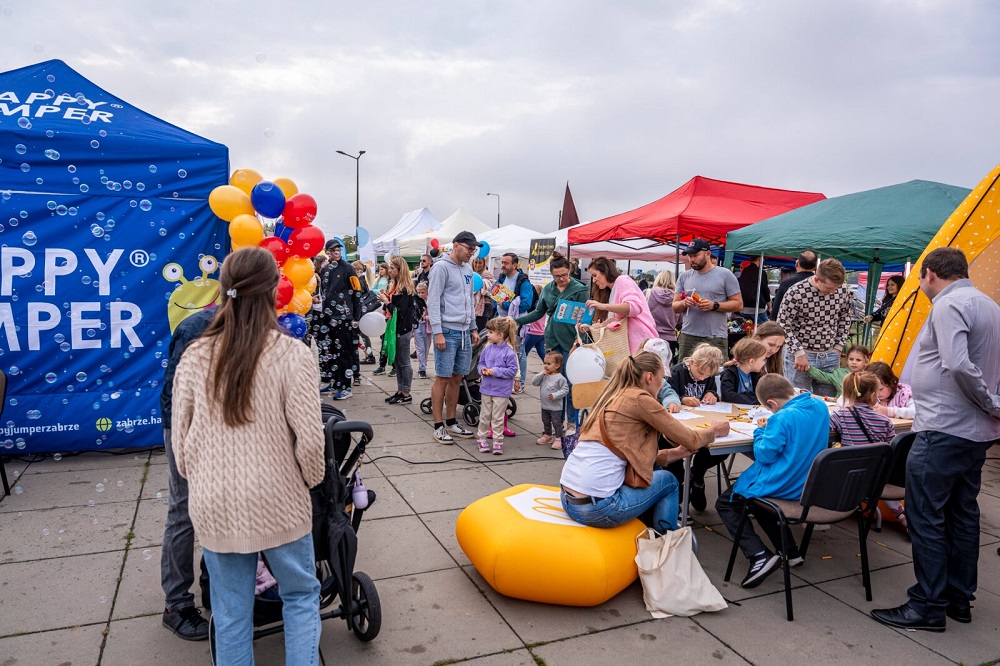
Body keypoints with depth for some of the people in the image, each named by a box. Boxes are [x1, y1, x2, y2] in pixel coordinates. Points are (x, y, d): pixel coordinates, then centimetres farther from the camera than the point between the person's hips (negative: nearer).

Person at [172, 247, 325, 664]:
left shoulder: (194, 356, -4)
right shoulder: (292, 355, -15)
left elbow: (181, 441, 3)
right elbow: (310, 441, -15)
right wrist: (311, 480, 5)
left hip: (215, 507, 3)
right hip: (278, 503, -3)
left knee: (230, 612, 18)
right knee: (301, 596, 19)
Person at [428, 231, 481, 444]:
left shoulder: (467, 269, 16)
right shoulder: (442, 267, -8)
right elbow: (433, 301, -12)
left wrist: (473, 328, 17)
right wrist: (438, 332, -17)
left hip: (464, 331, 8)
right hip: (447, 331, -7)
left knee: (457, 378, 12)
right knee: (443, 378, -3)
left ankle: (451, 422, 22)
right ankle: (439, 426, 5)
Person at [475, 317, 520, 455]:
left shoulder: (509, 352, -15)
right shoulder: (487, 349, 1)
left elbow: (512, 370, -15)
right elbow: (481, 362, 13)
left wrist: (496, 371, -21)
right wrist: (482, 369, -9)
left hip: (501, 391, -5)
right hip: (486, 388, 5)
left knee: (498, 417, 5)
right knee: (484, 415, 14)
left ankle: (497, 441, 16)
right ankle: (482, 438, 26)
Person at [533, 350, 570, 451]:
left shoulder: (560, 378, -17)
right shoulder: (543, 376, 0)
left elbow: (565, 389, -16)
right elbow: (534, 383, -4)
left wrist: (555, 395, -26)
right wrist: (541, 374, -15)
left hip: (555, 407, -7)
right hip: (545, 406, 7)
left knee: (556, 423, 2)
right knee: (546, 422, 22)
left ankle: (558, 439, 13)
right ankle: (547, 436, 39)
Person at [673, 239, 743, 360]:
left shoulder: (725, 275, 2)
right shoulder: (684, 276, 12)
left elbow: (738, 304, -1)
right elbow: (675, 307, 13)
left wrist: (714, 305, -15)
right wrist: (684, 303, -9)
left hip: (715, 337, -3)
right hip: (688, 336, 3)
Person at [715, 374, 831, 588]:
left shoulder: (782, 418, -26)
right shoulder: (820, 406, -1)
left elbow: (765, 455, -19)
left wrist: (760, 432, -3)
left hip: (782, 488, -8)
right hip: (810, 486, 9)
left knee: (725, 503, 9)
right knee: (757, 498, 33)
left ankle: (759, 555, -8)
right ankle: (789, 551, 27)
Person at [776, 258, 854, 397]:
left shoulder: (843, 290, -4)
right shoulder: (796, 292, -18)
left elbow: (845, 317, 13)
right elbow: (783, 325, -12)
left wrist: (839, 346, 8)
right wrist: (799, 352, -14)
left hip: (830, 355, 4)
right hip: (801, 355, -4)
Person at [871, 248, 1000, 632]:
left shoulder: (949, 305, -14)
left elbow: (958, 365, -26)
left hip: (943, 430, -10)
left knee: (926, 518, -2)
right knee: (963, 515, 16)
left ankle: (928, 607, 5)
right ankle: (959, 598, 26)